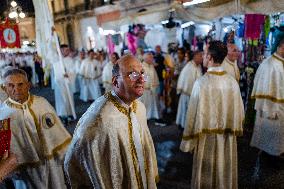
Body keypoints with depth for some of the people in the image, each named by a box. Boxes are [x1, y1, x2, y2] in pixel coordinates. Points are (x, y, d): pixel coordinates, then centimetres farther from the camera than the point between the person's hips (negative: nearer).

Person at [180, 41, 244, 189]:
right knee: (226, 174, 22)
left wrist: (188, 142, -6)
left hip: (207, 138, -4)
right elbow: (239, 112, 0)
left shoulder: (201, 82, -19)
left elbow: (194, 114, -16)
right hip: (228, 138, 4)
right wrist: (232, 129, 17)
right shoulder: (233, 82, -7)